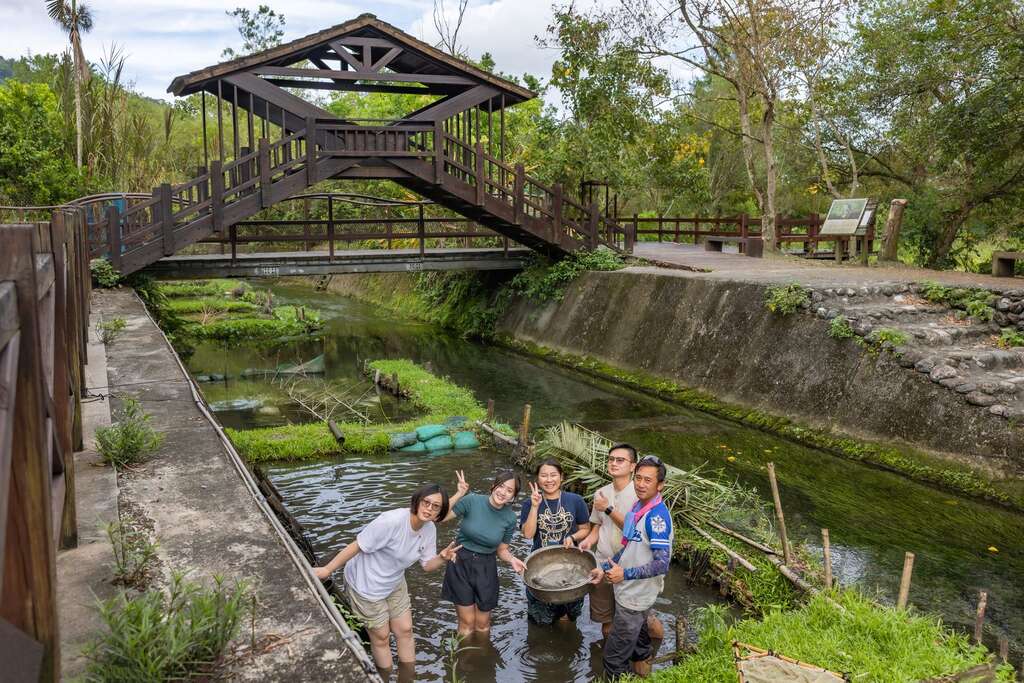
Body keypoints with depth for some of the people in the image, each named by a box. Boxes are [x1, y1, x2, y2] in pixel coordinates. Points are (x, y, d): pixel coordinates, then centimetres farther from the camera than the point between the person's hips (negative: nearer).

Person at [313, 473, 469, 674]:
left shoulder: (430, 529, -11)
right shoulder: (391, 521, -35)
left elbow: (427, 565, -1)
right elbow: (357, 546, -27)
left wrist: (443, 558, -23)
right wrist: (327, 569, -19)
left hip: (395, 584, 7)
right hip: (367, 586, -7)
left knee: (405, 631, 17)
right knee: (381, 637, 10)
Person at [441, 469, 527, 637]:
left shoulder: (510, 519, -8)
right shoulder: (472, 501, -16)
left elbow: (502, 550, 4)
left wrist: (512, 559, -16)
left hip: (486, 567, 2)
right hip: (461, 563, -2)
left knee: (483, 625, 15)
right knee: (467, 623, 4)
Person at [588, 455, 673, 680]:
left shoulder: (657, 516, -26)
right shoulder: (637, 507, 2)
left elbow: (661, 565, -28)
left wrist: (624, 574, -22)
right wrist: (605, 569, 8)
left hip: (635, 597, -8)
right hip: (630, 592, 9)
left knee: (614, 658, 2)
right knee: (638, 639, 28)